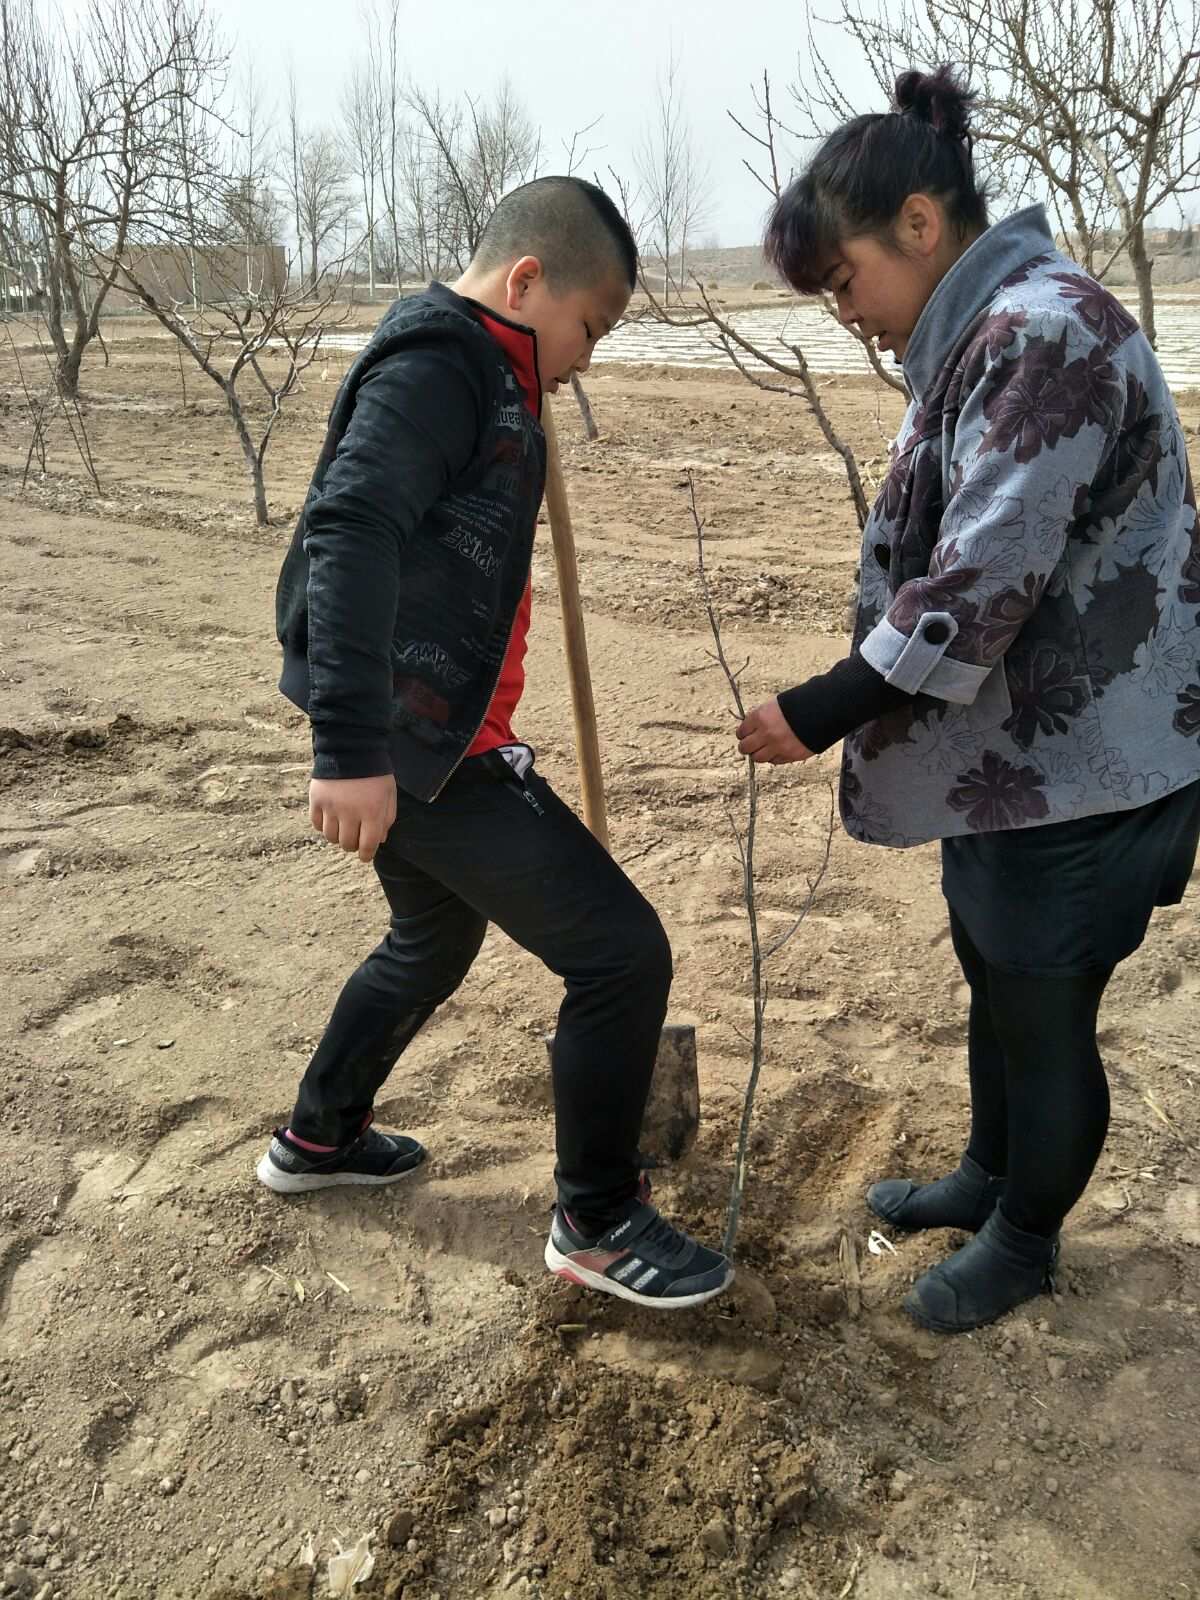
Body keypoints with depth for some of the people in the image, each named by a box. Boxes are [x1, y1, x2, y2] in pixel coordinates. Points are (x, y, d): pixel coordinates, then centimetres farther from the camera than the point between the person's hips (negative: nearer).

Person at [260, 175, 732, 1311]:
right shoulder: (439, 363, -14)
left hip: (425, 736, 11)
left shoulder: (478, 376, 18)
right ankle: (596, 1226, 12)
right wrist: (353, 745, -35)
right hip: (415, 745, -11)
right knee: (622, 953, -7)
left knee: (435, 938, 29)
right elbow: (348, 536, -29)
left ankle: (319, 1139, 47)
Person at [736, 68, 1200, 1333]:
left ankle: (1024, 1239, 32)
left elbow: (980, 587, -27)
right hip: (1007, 750, 10)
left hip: (1086, 767, -9)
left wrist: (819, 715, -21)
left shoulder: (1047, 336, -21)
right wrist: (848, 709, 13)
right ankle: (988, 1175, 45)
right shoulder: (977, 340, 11)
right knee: (993, 981, 23)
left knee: (1043, 1013, 8)